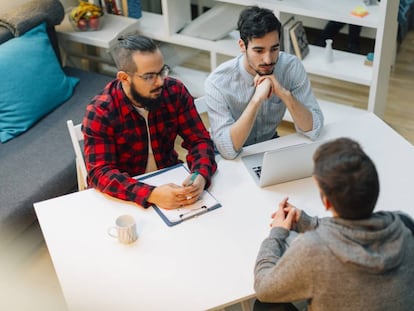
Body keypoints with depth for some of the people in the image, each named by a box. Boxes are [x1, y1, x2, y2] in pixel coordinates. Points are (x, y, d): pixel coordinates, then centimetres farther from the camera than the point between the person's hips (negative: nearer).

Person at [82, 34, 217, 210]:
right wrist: (151, 195, -40)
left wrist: (201, 176, -28)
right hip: (128, 195, -2)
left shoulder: (175, 91, -8)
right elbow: (100, 173, -25)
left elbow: (199, 140, -6)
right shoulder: (100, 112, -18)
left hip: (171, 181, 3)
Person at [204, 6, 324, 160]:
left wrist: (284, 93, -32)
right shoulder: (218, 82, -24)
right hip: (230, 158, -3)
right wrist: (256, 99, -37)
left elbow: (313, 130, -17)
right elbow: (228, 149, -29)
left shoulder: (292, 66, -15)